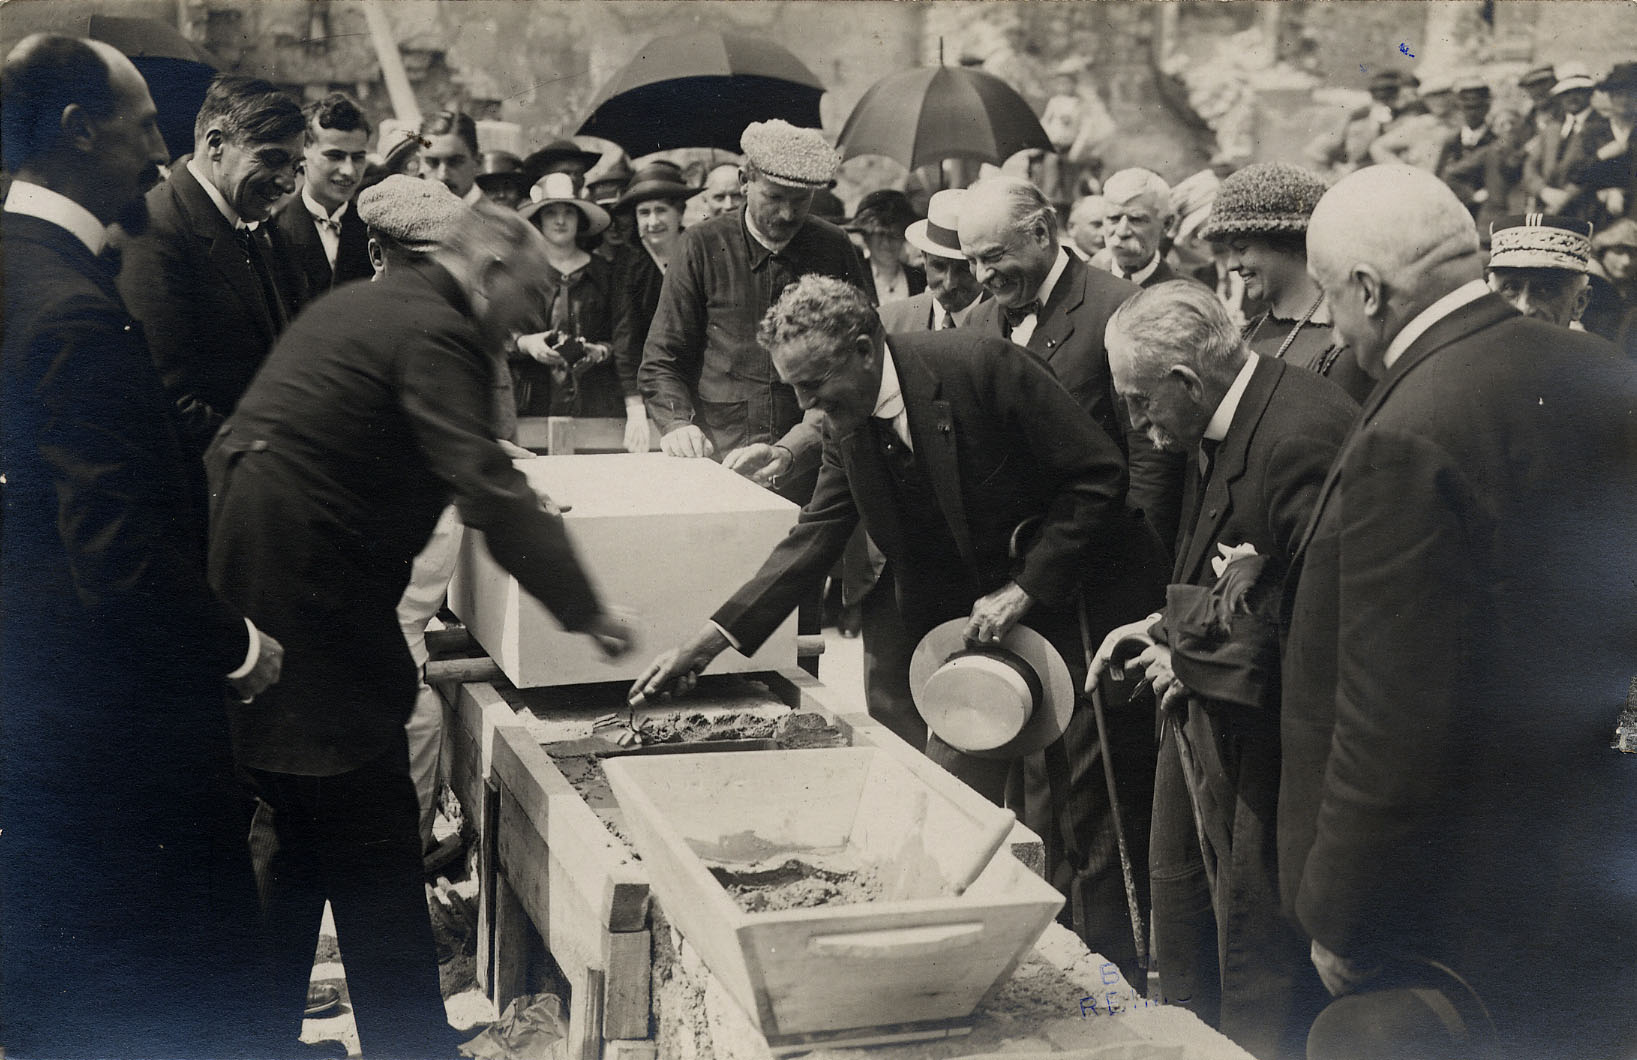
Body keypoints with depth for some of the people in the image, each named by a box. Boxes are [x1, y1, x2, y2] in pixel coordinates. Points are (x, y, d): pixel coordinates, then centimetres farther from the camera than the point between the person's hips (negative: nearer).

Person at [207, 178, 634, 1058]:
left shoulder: (366, 303, 17)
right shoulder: (433, 333, -14)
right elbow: (487, 487, -22)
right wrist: (586, 614, -22)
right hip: (299, 583, -10)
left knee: (298, 827, 19)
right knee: (370, 842, -2)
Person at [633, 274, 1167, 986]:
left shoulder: (979, 366, -20)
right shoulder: (847, 426, 0)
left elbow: (1098, 476, -17)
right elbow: (812, 542, 3)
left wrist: (1024, 588, -19)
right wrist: (708, 641, -3)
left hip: (1070, 607, -6)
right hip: (968, 633, 6)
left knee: (1076, 829, -2)